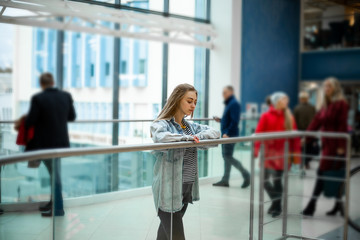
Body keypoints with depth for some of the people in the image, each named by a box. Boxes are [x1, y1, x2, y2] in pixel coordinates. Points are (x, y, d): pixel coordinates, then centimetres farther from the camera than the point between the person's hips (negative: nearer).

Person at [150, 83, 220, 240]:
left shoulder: (190, 126, 13)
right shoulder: (161, 124, -9)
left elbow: (215, 133, 9)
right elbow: (159, 136, -31)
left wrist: (198, 136, -9)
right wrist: (186, 137, -27)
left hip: (187, 188, 7)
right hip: (169, 189, -7)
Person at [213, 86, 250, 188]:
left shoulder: (234, 104, -13)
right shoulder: (228, 103, 18)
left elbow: (235, 121, -21)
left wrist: (228, 133, -23)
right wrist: (220, 120, 9)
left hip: (230, 135, -10)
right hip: (226, 134, 10)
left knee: (228, 156, -10)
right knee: (226, 156, 10)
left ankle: (246, 175, -1)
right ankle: (225, 180, 14)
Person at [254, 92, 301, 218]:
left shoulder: (289, 117, 4)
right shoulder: (266, 116, -2)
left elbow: (294, 136, 6)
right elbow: (258, 133, -5)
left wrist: (295, 152, 2)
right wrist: (256, 150, -11)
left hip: (281, 154, 1)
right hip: (268, 153, -1)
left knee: (277, 180, 3)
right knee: (265, 180, 1)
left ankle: (276, 206, 18)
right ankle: (276, 202, 23)